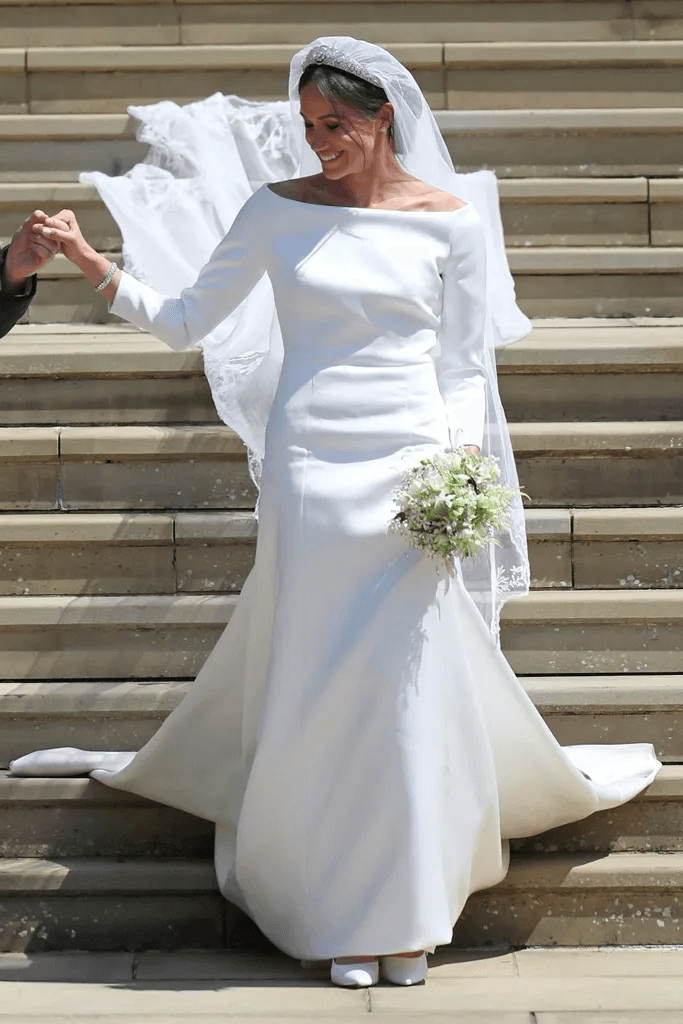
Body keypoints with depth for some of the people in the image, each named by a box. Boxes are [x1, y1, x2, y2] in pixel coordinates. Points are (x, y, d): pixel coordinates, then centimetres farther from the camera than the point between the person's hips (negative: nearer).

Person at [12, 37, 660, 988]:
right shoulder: (278, 211, 5)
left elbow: (466, 366, 6)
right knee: (316, 682, 1)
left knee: (412, 683, -2)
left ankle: (408, 916, 11)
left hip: (411, 466, 0)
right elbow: (185, 321, 8)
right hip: (309, 467, 1)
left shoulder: (448, 220, 3)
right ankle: (343, 915, 12)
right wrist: (89, 262, -3)